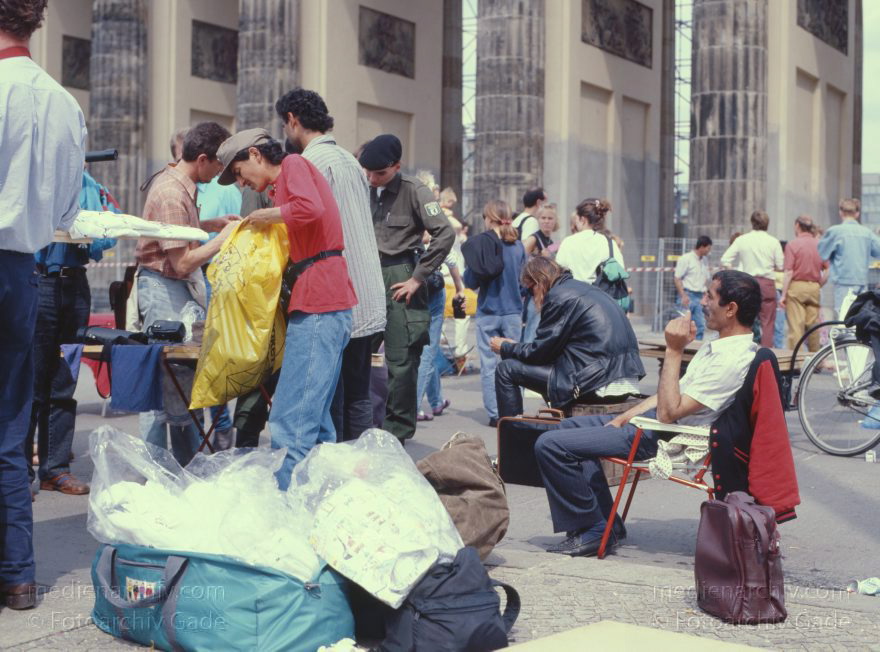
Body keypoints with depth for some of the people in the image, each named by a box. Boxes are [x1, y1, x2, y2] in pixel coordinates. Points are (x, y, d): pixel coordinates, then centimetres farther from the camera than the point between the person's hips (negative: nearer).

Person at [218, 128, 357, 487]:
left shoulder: (293, 164, -1)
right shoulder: (293, 171, 26)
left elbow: (311, 209, -21)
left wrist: (268, 215, -6)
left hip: (317, 305, -10)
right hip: (329, 303, 10)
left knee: (291, 420, -13)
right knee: (316, 417, 14)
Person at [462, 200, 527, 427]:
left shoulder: (480, 244, -9)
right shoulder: (518, 246, 0)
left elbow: (471, 282, -7)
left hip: (488, 313, -2)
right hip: (513, 313, 2)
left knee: (489, 365, 3)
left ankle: (495, 414, 1)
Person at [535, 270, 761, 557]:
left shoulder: (733, 361, -24)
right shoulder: (719, 345, 9)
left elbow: (669, 412, -25)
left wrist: (674, 351, -24)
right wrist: (624, 417, 8)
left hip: (663, 437, -11)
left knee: (550, 445, -14)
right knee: (570, 426, 23)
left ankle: (593, 530, 0)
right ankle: (607, 524, 16)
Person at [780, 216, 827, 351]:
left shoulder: (793, 245, -6)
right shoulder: (819, 245, 6)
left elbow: (789, 273, -10)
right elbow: (827, 272, 6)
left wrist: (783, 295, -7)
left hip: (796, 286, -4)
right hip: (814, 287, 4)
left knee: (795, 326, -3)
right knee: (813, 326, 10)